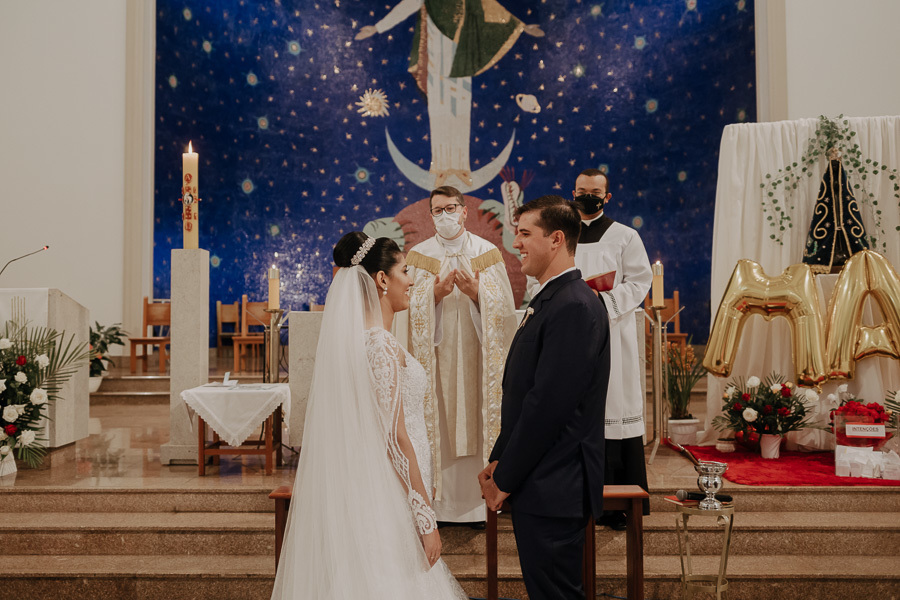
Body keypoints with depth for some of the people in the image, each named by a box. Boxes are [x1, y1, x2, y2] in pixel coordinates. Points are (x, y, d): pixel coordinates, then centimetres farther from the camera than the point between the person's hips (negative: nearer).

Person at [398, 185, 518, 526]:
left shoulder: (487, 252, 6)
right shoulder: (418, 256, 6)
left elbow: (503, 307, 1)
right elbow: (411, 309, 1)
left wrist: (476, 293, -17)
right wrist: (435, 295, -17)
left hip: (475, 357, 0)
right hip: (435, 357, 0)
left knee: (475, 422, 2)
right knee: (436, 426, 0)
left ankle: (478, 501, 13)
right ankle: (438, 501, 10)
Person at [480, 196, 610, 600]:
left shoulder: (574, 306, -19)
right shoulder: (548, 299, 13)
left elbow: (549, 403, -23)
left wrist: (505, 479, -14)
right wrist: (499, 460, 9)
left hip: (554, 488, -10)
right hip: (544, 484, 10)